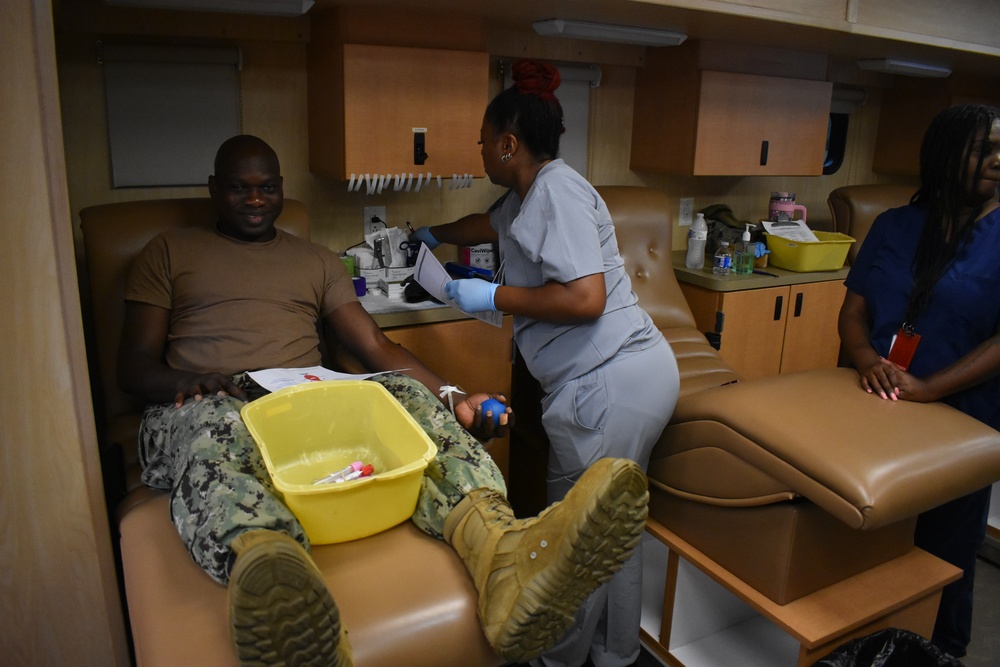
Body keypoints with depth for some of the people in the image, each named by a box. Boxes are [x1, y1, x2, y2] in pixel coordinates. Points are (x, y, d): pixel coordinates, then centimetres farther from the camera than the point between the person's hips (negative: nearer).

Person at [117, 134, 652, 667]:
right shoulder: (169, 252, 17)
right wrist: (188, 381, -17)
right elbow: (133, 362, 9)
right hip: (207, 404, -2)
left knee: (406, 394, -28)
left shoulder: (317, 261, 23)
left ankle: (503, 554, -56)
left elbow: (377, 348, 12)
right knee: (214, 428, -39)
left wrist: (454, 401, -5)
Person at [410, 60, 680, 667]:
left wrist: (493, 296, -12)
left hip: (612, 381, -10)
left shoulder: (557, 190, -12)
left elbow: (586, 299, -22)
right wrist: (435, 234, 58)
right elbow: (488, 225, 41)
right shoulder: (529, 194, 18)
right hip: (628, 374, 10)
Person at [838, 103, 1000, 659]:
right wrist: (865, 357, -16)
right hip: (875, 408, 3)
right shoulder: (894, 225, 4)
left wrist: (928, 389, -23)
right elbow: (854, 308, 4)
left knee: (943, 550, 13)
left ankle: (941, 650, 38)